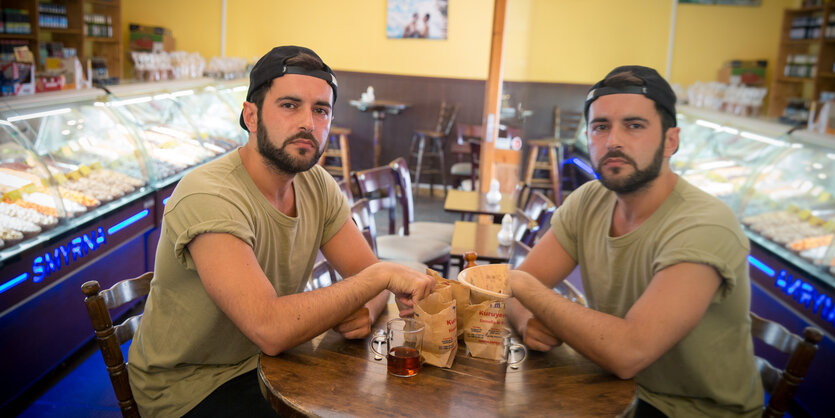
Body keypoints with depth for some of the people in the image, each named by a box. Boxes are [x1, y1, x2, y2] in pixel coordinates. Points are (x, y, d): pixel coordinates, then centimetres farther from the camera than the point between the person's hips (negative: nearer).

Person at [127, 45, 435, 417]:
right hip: (188, 384, -6)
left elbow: (366, 275, 0)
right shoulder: (208, 197, -28)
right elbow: (271, 329, -35)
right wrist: (381, 275, -30)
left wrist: (363, 308, -24)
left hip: (266, 360, 6)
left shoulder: (316, 184, -4)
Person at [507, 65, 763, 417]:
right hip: (616, 385, 6)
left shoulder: (703, 227, -27)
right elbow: (518, 286, -2)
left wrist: (522, 285, -27)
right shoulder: (588, 202, -4)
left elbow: (628, 352, -34)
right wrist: (528, 319, -25)